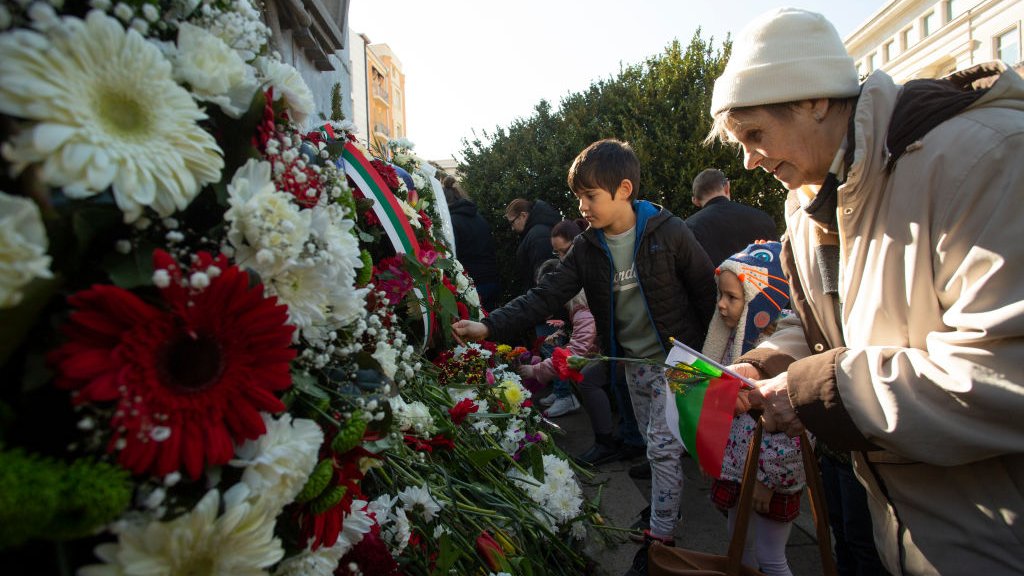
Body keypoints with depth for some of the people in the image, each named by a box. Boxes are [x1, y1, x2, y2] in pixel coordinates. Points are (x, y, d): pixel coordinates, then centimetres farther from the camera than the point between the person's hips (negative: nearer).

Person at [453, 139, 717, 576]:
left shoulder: (668, 232, -18)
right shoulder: (586, 248, -7)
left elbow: (706, 288, -8)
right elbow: (544, 297, -13)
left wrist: (703, 348, -2)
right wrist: (489, 327, -25)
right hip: (632, 362, 4)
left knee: (663, 445, -3)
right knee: (658, 443, 18)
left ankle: (660, 536, 10)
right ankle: (667, 503, 41)